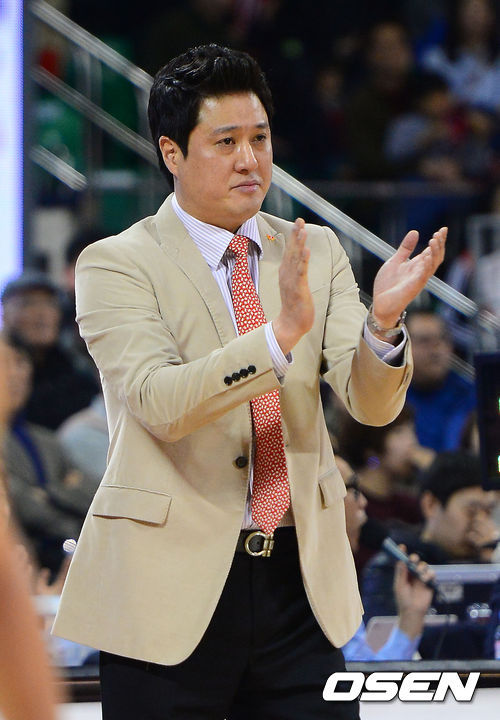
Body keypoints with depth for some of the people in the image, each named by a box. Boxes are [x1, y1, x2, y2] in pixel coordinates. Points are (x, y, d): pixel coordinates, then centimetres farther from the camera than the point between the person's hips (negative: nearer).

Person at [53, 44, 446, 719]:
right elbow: (158, 402, -20)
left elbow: (371, 404, -1)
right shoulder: (115, 264, -4)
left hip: (302, 580, 4)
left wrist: (384, 321, -22)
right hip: (174, 587, -4)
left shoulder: (316, 252, 10)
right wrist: (280, 335, -32)